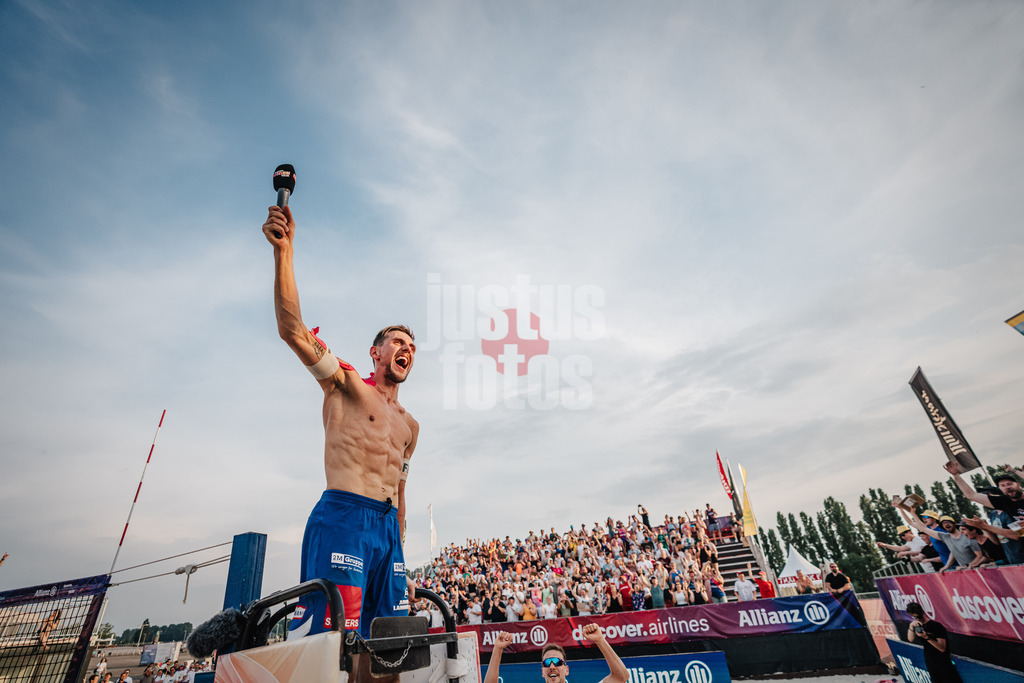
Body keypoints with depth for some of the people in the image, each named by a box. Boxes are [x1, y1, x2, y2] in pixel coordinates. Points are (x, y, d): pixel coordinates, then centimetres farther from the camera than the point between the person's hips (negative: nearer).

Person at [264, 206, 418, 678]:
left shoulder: (409, 425, 22)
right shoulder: (345, 384, 5)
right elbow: (293, 331, -10)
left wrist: (402, 561, 22)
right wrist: (284, 251, -20)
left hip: (388, 527, 7)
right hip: (343, 518, -6)